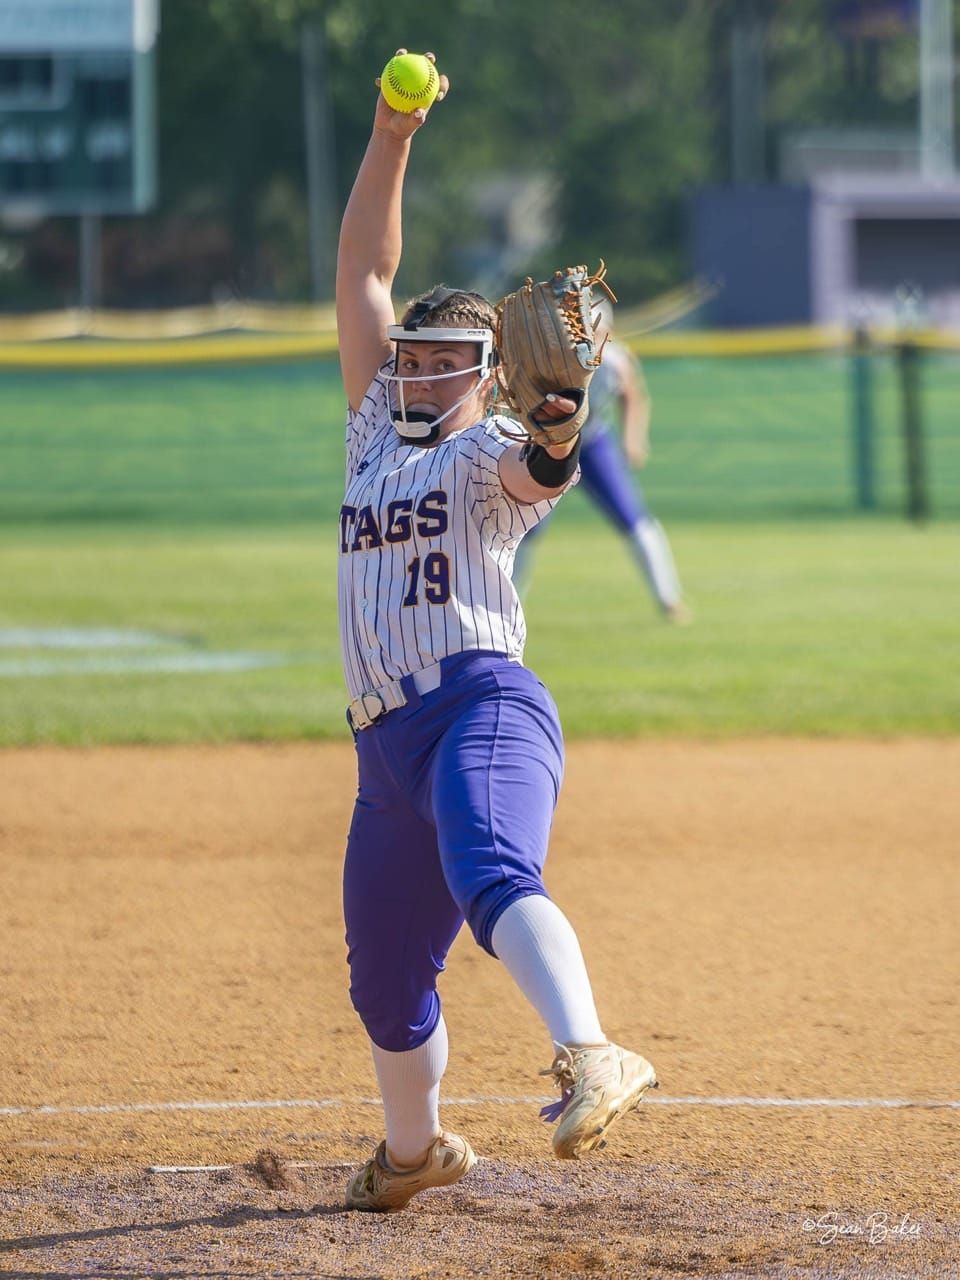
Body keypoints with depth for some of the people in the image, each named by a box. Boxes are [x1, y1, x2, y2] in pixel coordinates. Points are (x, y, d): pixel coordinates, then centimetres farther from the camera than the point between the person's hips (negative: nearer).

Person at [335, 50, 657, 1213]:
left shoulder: (488, 455, 3)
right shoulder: (378, 437, 20)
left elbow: (532, 474, -22)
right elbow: (362, 277, 18)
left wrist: (556, 446, -46)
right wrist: (389, 143, 9)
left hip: (486, 708, -7)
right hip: (387, 746, 7)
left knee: (490, 877, -34)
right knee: (383, 976, 13)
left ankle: (591, 1059, -53)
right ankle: (416, 1148, 35)